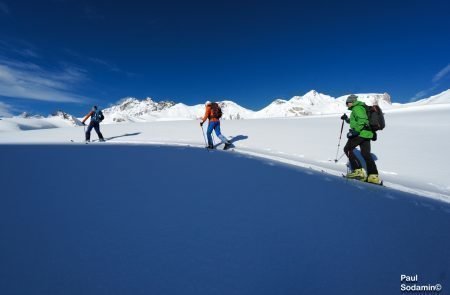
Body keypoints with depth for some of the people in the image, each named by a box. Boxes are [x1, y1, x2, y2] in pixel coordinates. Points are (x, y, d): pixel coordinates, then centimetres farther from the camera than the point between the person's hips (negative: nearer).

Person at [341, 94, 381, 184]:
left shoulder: (357, 108, -7)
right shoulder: (360, 107, 25)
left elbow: (362, 121, -21)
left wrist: (354, 131, -25)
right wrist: (347, 119, 32)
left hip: (360, 133, -10)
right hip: (366, 133, 10)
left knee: (347, 149, -3)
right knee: (366, 154, 8)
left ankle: (358, 171, -5)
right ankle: (374, 176, 8)